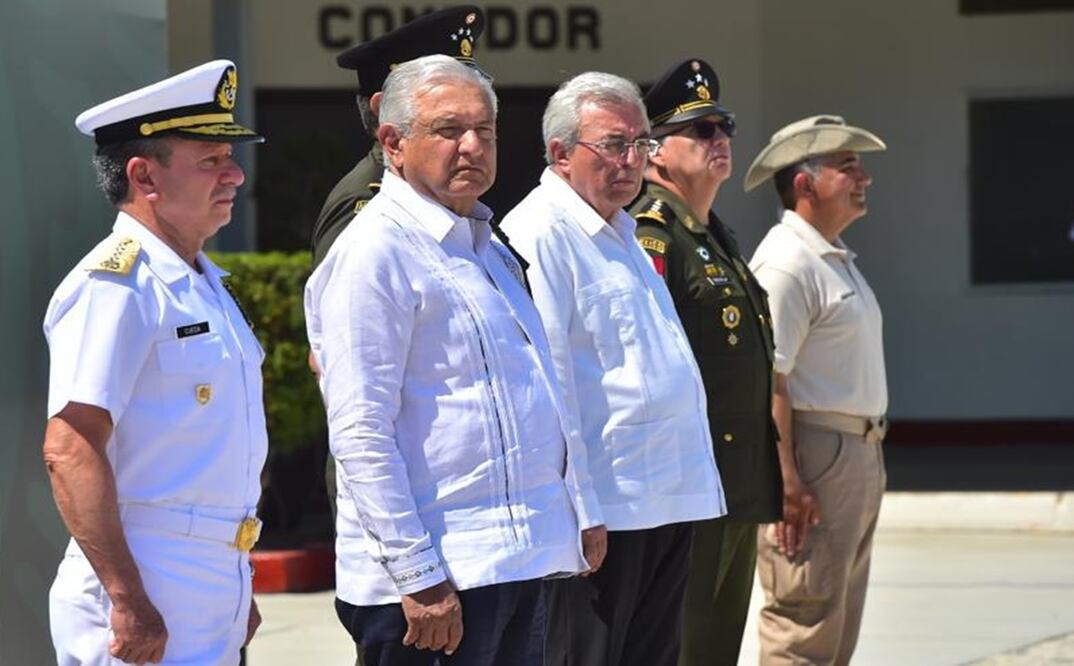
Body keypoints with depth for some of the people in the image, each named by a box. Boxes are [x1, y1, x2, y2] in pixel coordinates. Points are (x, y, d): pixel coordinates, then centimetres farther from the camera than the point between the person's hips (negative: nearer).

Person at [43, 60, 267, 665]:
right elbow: (70, 449, -21)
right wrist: (127, 602, -25)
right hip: (147, 605, -9)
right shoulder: (116, 284, -12)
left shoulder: (205, 284, 17)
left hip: (217, 607, 9)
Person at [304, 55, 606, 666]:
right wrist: (418, 579, -21)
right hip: (437, 579, -9)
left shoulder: (486, 246, 19)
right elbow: (361, 436, -18)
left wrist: (582, 511, 24)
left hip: (522, 561, 9)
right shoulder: (375, 253, -11)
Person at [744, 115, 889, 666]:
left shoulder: (836, 259, 17)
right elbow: (767, 379, -21)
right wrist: (788, 481, -25)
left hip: (859, 452, 11)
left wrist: (868, 449, 18)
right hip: (815, 455, -11)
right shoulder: (787, 263, -15)